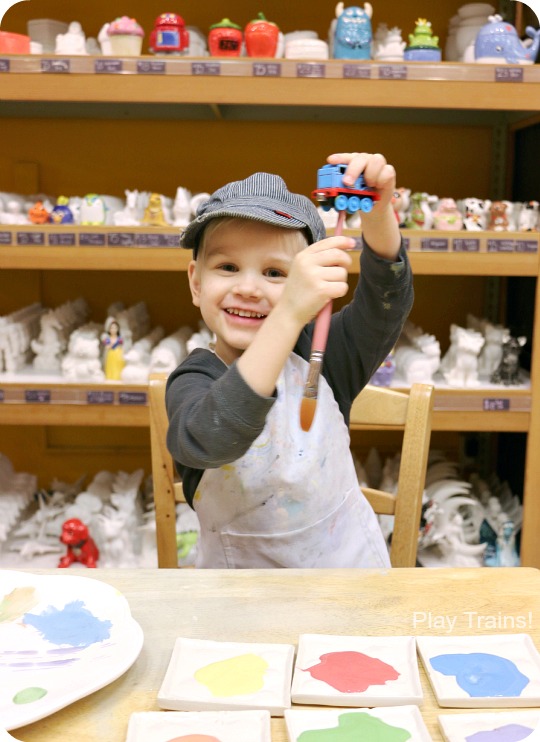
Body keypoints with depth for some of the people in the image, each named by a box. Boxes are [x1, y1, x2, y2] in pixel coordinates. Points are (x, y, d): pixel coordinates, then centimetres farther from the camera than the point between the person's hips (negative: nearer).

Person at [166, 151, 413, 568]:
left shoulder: (318, 356, -4)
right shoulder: (192, 382, -13)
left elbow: (388, 300, -15)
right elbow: (210, 441, -35)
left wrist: (378, 209, -32)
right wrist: (289, 315, -44)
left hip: (349, 563, 1)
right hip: (241, 570, -1)